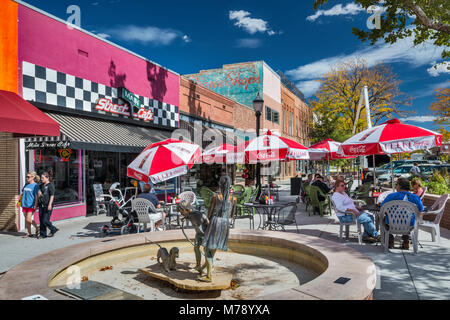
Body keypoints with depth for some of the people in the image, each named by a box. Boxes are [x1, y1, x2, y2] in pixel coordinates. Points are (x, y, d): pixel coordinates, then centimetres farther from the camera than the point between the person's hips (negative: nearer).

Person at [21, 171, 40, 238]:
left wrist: (35, 205, -16)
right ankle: (29, 233, 17)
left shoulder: (35, 185, -9)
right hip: (25, 204, 7)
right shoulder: (26, 184, 11)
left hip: (31, 205, -7)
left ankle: (37, 228, 12)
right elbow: (23, 192, 22)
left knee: (28, 219, -11)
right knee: (26, 219, 9)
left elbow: (36, 196, -12)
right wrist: (21, 202, 17)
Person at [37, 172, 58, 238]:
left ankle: (53, 229, 13)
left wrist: (50, 204, -20)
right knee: (41, 220, 8)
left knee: (45, 220, -8)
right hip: (41, 205, 7)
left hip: (47, 205, -7)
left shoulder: (50, 185, -8)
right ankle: (42, 234, 17)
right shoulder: (42, 185, 15)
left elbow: (52, 195, -14)